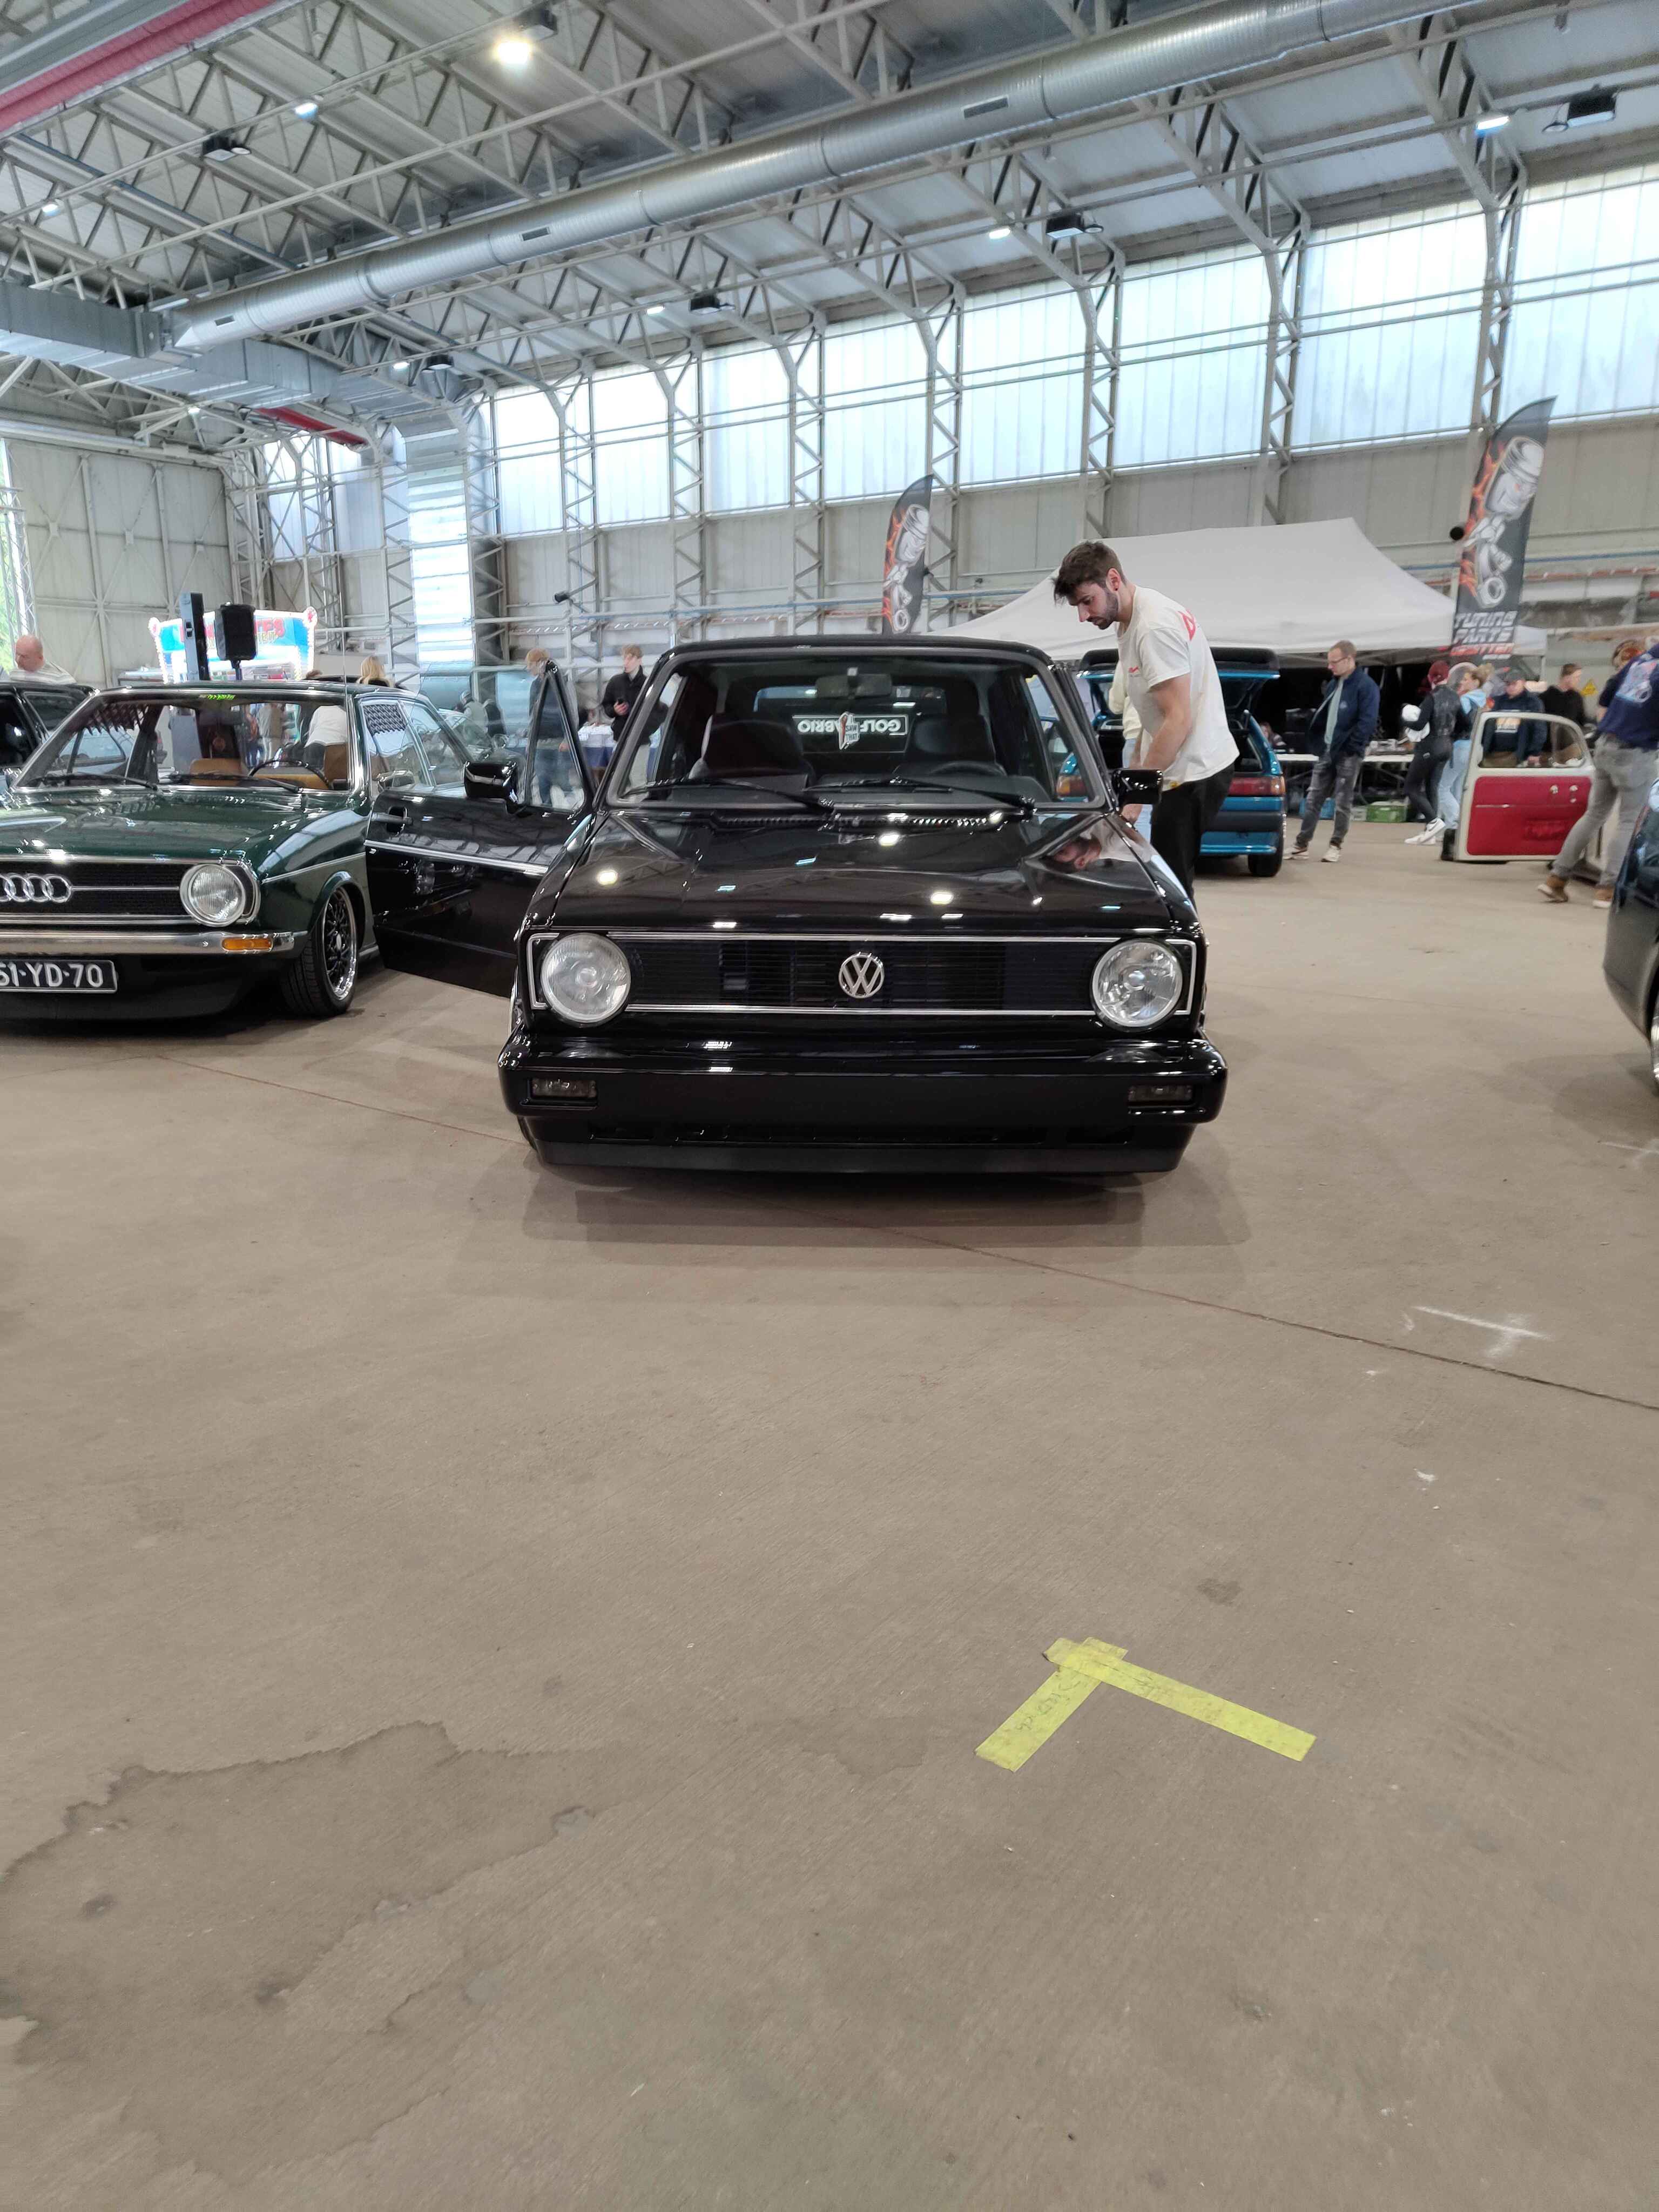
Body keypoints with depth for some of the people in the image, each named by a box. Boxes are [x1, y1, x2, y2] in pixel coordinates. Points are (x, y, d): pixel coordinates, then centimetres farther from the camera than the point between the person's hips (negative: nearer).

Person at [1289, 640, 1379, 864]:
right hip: (1327, 751, 7)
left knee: (1342, 802, 2)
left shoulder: (1366, 686, -11)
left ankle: (1336, 845, 11)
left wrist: (1351, 747, -20)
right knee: (1313, 799, 5)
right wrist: (1315, 739, 6)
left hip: (1348, 754, -7)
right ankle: (1301, 844, 7)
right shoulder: (1333, 684, 13)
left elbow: (1367, 722, -17)